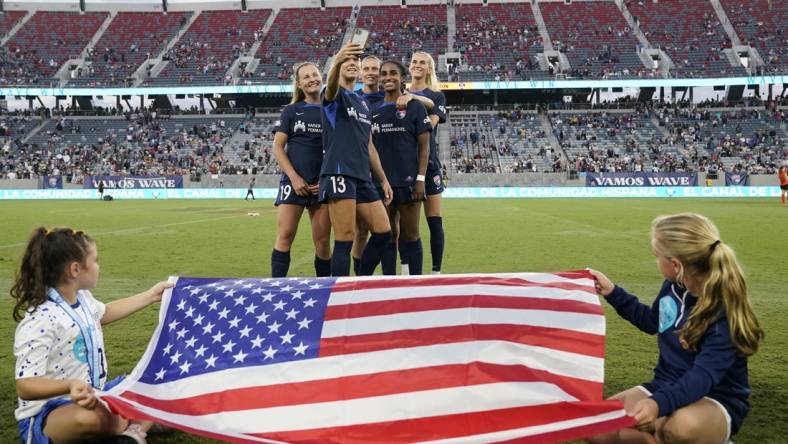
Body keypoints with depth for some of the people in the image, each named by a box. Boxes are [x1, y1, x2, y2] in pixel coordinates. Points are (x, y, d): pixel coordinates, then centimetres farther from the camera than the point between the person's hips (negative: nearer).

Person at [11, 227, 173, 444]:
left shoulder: (82, 298, 4)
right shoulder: (40, 321, -24)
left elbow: (105, 313, 30)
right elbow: (25, 387, -27)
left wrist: (150, 295, 32)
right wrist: (71, 385, -45)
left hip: (95, 396, 9)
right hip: (47, 413, -9)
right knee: (88, 418, -42)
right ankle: (141, 421, -13)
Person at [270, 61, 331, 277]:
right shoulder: (291, 111, 8)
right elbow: (277, 147, 3)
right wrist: (294, 178, -8)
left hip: (324, 184, 1)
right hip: (294, 181, -1)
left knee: (322, 241, 2)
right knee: (285, 236, -8)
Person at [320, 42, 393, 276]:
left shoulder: (363, 103, 23)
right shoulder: (335, 95, 2)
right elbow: (331, 87, -26)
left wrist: (383, 179, 22)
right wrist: (336, 62, -47)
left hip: (362, 177, 8)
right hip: (339, 173, -8)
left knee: (383, 232, 5)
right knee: (345, 239, -10)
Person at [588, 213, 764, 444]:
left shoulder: (726, 314, -23)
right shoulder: (674, 286, -3)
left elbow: (703, 377, -34)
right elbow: (652, 322, 19)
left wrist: (660, 404, -51)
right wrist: (613, 293, 13)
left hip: (715, 401, -6)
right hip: (667, 387, 6)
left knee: (682, 424, -42)